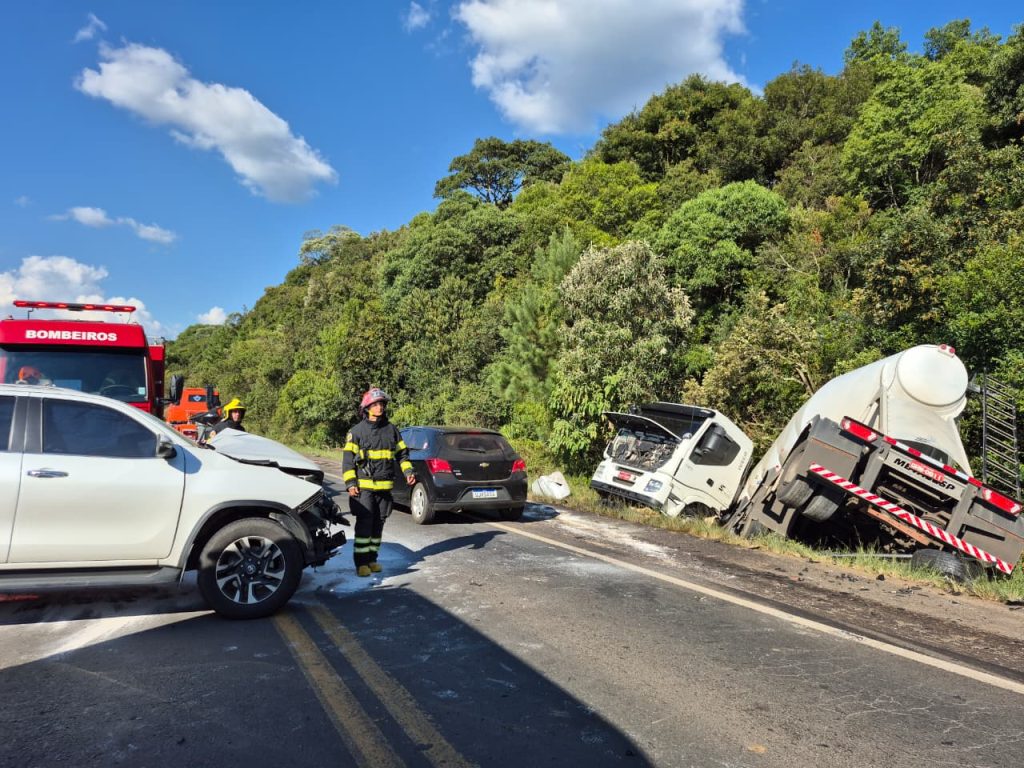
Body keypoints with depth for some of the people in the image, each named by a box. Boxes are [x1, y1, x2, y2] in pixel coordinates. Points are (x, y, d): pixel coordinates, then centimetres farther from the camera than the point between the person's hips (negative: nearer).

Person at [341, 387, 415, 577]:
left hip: (385, 487, 4)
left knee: (378, 525, 10)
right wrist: (350, 483, -11)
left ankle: (372, 559, 21)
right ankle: (361, 562, -1)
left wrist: (408, 471, 2)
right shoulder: (357, 431, -1)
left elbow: (402, 453, 17)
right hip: (364, 487, -4)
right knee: (364, 525, -8)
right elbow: (348, 459, -2)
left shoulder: (391, 429, 11)